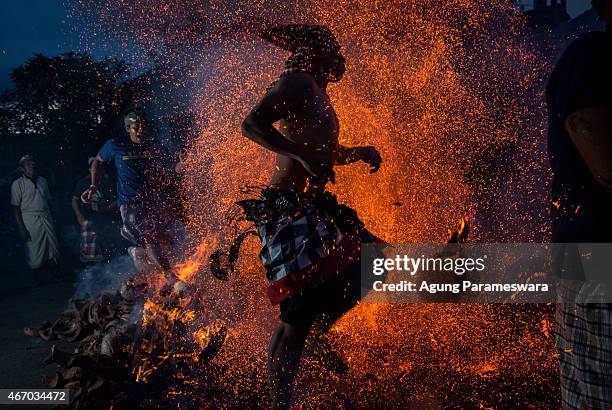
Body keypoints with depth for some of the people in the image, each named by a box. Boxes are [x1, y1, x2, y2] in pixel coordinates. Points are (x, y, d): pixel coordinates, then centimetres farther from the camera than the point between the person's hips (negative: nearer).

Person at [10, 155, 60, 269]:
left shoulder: (42, 181, 9)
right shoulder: (18, 184, -7)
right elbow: (15, 208, -7)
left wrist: (50, 219, 14)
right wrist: (21, 228, -12)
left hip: (46, 219, 5)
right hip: (30, 221, -5)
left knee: (54, 251, 9)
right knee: (35, 263, -1)